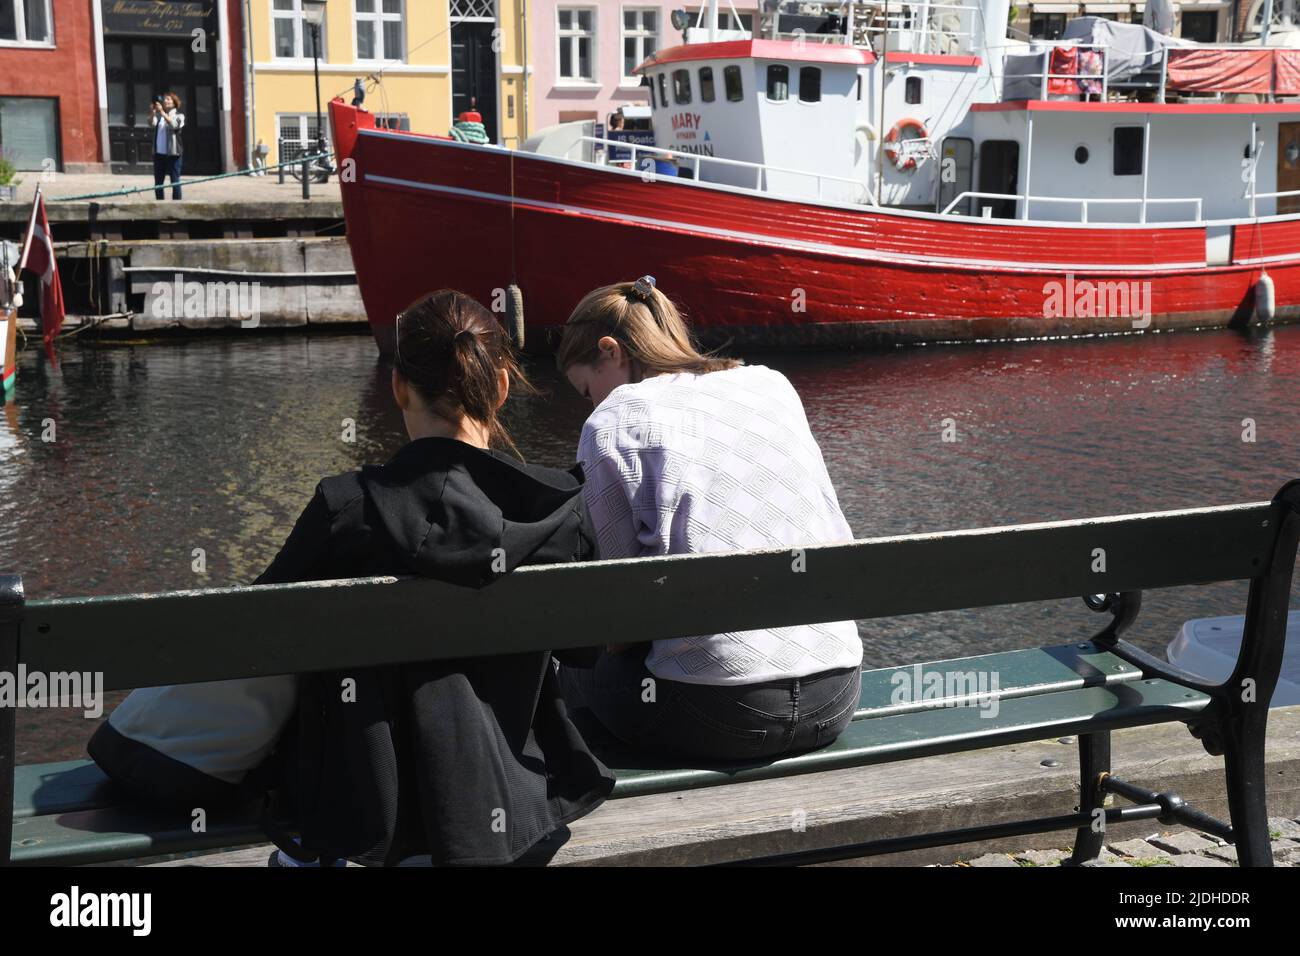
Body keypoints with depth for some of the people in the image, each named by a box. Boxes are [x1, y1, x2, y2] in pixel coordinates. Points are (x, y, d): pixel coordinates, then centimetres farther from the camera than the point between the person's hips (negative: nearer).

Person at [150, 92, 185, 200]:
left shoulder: (179, 116, 2)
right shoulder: (158, 115, 11)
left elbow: (173, 124, -18)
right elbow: (152, 123, -7)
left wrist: (162, 111, -26)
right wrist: (152, 112, -24)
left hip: (172, 153, -4)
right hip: (159, 153, 4)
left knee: (175, 182, -3)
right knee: (158, 182, 8)